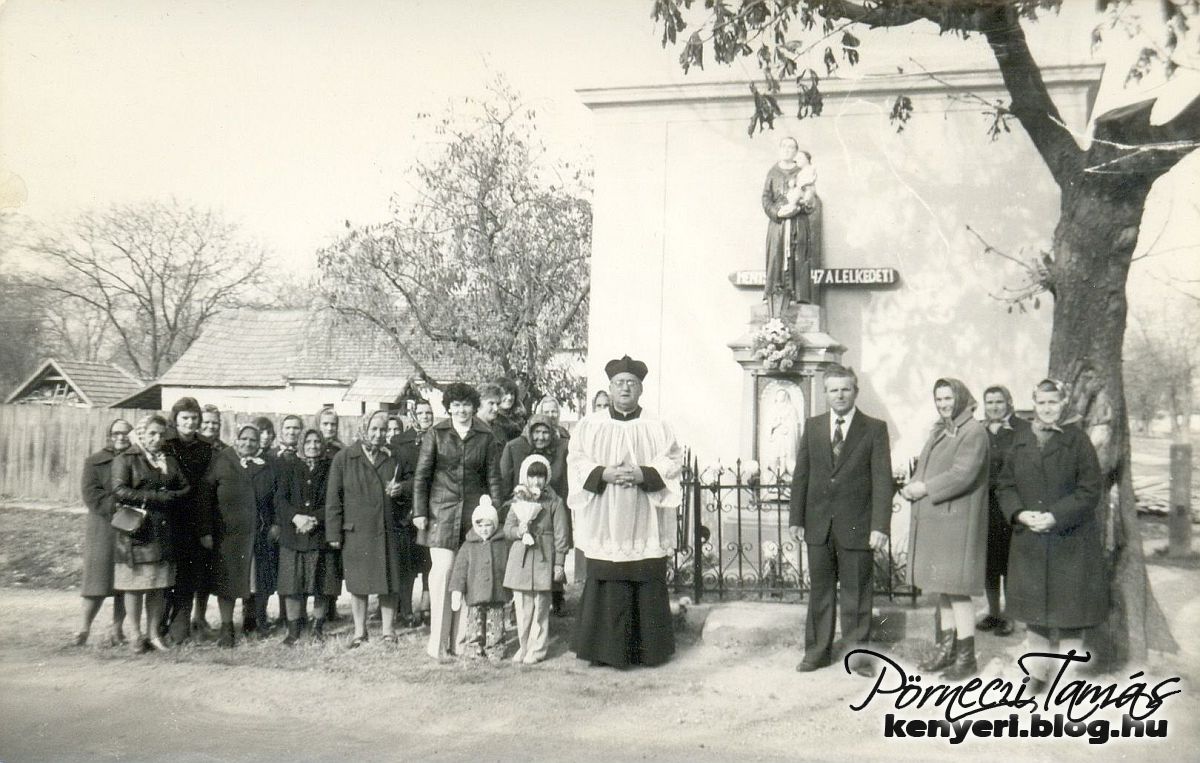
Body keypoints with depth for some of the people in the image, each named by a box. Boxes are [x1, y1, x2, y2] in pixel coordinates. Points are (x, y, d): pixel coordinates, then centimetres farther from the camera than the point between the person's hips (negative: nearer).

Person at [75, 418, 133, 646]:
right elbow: (91, 493, -5)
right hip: (104, 527, -2)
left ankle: (116, 628, 12)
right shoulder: (95, 462, 5)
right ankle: (85, 626, 10)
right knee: (99, 576, -5)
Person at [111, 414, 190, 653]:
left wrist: (168, 498, -8)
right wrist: (157, 496, -13)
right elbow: (120, 491, -12)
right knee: (135, 585, -1)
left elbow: (186, 489, 12)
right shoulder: (125, 460, 0)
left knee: (158, 586, 6)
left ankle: (154, 634, 14)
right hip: (135, 530, -4)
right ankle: (135, 635, 8)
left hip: (163, 532, 5)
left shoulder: (170, 461, 16)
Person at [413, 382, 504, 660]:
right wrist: (419, 512, -3)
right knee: (442, 570, -8)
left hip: (475, 511, 2)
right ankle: (438, 641, 0)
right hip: (442, 511, -1)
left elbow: (493, 477, 9)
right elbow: (421, 475, 3)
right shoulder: (436, 434, 3)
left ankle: (462, 639, 12)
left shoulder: (485, 437, 7)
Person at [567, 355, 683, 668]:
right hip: (605, 525, 0)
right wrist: (604, 473, -15)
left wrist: (644, 474, -15)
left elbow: (673, 462, 1)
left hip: (644, 526, 0)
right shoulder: (589, 426, 9)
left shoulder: (658, 428, 9)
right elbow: (577, 462, 2)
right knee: (606, 588, -1)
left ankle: (648, 649, 11)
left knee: (648, 588, 1)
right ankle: (606, 650, 8)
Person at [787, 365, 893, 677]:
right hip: (818, 525, 3)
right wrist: (795, 519, 3)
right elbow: (801, 475, 8)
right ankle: (818, 651, 21)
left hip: (857, 526, -3)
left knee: (856, 592, 6)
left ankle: (858, 653, 19)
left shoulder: (875, 429, -2)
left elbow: (882, 479, -6)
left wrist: (880, 526, -13)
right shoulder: (812, 427, 8)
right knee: (820, 590, 11)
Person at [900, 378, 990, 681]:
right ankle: (947, 647, 24)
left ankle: (966, 656, 4)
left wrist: (925, 488, -14)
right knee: (942, 587, 14)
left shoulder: (973, 432, -10)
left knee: (957, 589, -5)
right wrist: (912, 487, -3)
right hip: (932, 521, 9)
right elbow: (925, 467, 17)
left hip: (956, 522, -9)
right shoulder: (939, 431, 18)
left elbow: (963, 475, -19)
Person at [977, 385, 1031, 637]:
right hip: (984, 505, 4)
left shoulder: (1023, 430, -4)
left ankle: (1009, 616, 11)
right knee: (988, 560, 10)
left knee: (1009, 560, 0)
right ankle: (993, 612, 23)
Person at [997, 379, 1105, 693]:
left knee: (1069, 608, 0)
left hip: (1071, 540, -4)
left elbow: (1091, 489, -9)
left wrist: (1056, 516, -18)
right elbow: (1005, 485, 9)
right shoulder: (1021, 441, 8)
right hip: (1029, 540, 4)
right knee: (1035, 608, 9)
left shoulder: (1077, 440, -4)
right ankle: (1037, 672, 19)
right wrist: (1019, 513, -9)